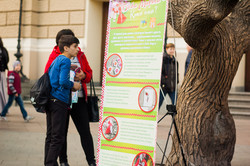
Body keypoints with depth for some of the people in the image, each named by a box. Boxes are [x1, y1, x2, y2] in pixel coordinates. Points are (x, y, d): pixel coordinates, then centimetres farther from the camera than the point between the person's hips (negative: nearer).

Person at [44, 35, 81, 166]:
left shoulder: (56, 60, 17)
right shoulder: (65, 60, -10)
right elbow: (63, 81, -21)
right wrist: (73, 85, -3)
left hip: (50, 101, 9)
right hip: (59, 101, -9)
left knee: (50, 136, 13)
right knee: (58, 138, -4)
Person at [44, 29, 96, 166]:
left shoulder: (80, 55, 13)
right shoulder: (55, 55, 2)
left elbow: (89, 73, 16)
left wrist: (83, 75, -7)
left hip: (79, 98, 2)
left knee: (85, 131, 0)